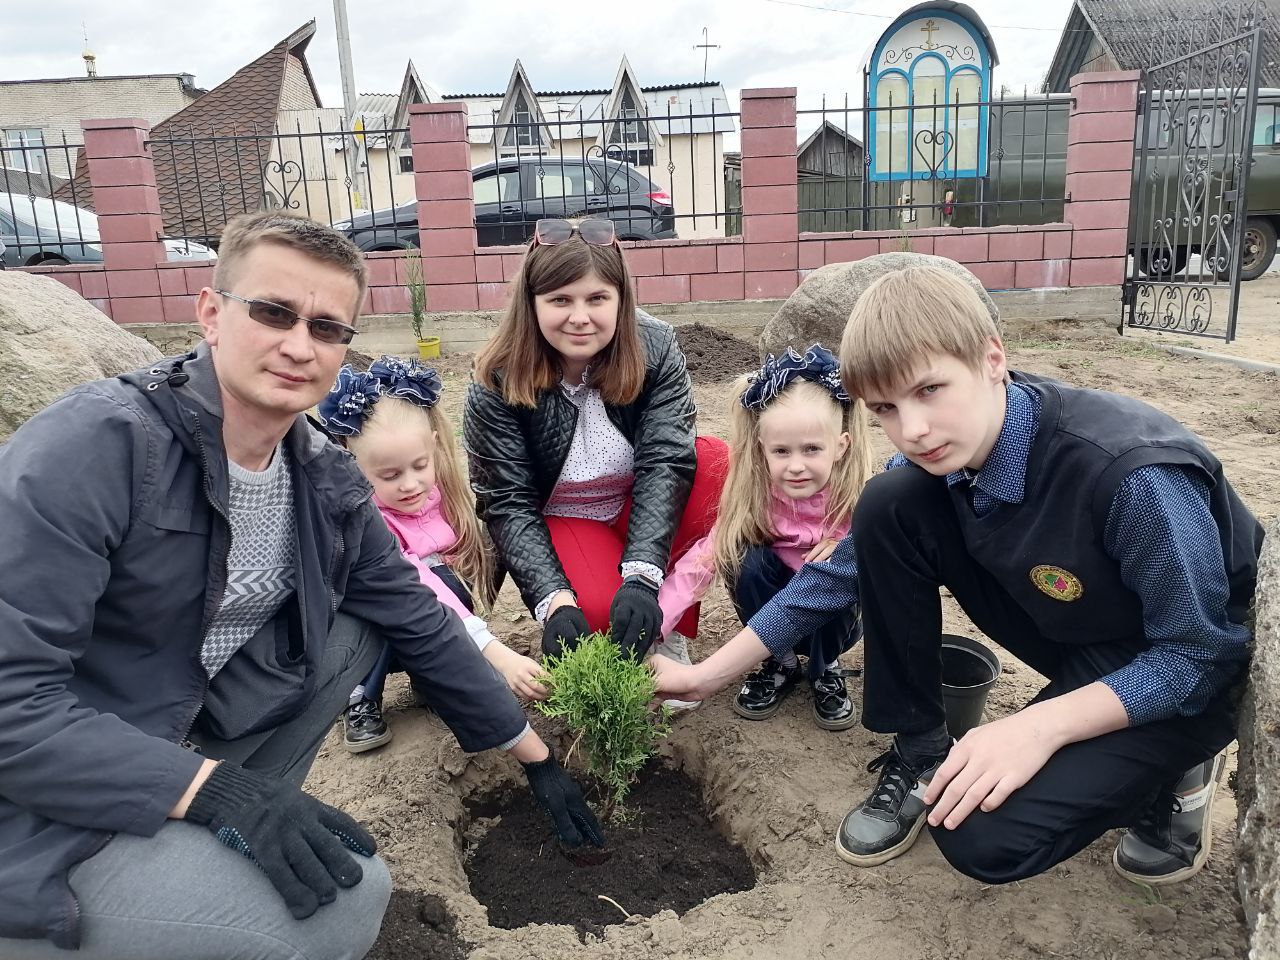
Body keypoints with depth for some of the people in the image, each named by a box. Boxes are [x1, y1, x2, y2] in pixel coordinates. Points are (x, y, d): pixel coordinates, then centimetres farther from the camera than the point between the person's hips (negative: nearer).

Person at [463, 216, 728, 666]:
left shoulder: (655, 348, -17)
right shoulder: (497, 383, -20)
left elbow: (666, 462, -25)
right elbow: (508, 503, -19)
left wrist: (641, 577, -38)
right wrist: (554, 600, -34)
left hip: (646, 510, 3)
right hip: (558, 521, -2)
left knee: (717, 465, -28)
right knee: (599, 612, -32)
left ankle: (671, 636, -17)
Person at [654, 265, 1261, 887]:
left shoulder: (1135, 473, -34)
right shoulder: (935, 459, -15)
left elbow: (1197, 654, -22)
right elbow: (843, 572, -4)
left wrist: (1043, 723, -34)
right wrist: (709, 672, -5)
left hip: (1175, 674, -5)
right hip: (1069, 640, 6)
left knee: (986, 837, -23)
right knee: (887, 507, -16)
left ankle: (1173, 772, 6)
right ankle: (920, 753, 0)